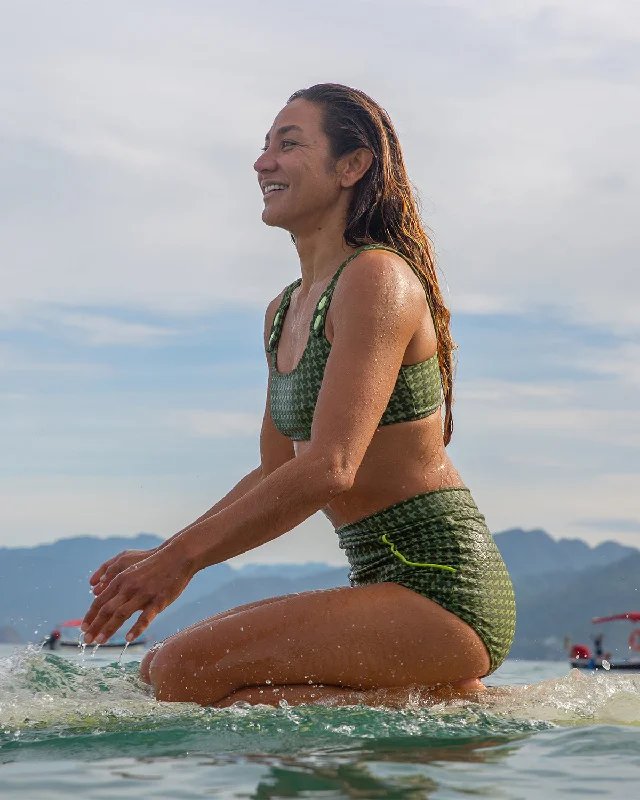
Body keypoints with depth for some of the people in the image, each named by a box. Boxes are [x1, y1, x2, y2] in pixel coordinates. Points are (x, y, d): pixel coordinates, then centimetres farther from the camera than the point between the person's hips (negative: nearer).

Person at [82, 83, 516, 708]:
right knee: (166, 668, 14)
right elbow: (276, 475, 20)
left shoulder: (377, 279, -13)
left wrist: (182, 559, -18)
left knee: (183, 671, -19)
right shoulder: (284, 312, 16)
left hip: (442, 586, -9)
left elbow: (329, 470, -22)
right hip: (389, 584, 10)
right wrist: (162, 557, 9)